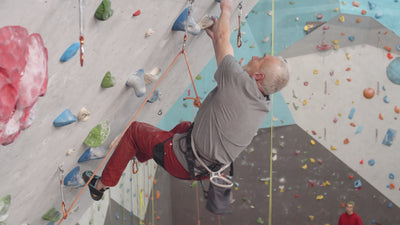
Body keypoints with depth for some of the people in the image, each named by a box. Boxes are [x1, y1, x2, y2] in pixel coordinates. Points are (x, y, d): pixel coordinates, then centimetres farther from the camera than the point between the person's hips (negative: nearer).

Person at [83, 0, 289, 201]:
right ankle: (141, 155, 58)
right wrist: (215, 37, 17)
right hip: (206, 167, 8)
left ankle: (101, 185, 24)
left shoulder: (241, 84, -32)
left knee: (134, 130, 12)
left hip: (183, 164, -8)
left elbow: (222, 39, -17)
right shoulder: (263, 107, -7)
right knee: (185, 126, 38)